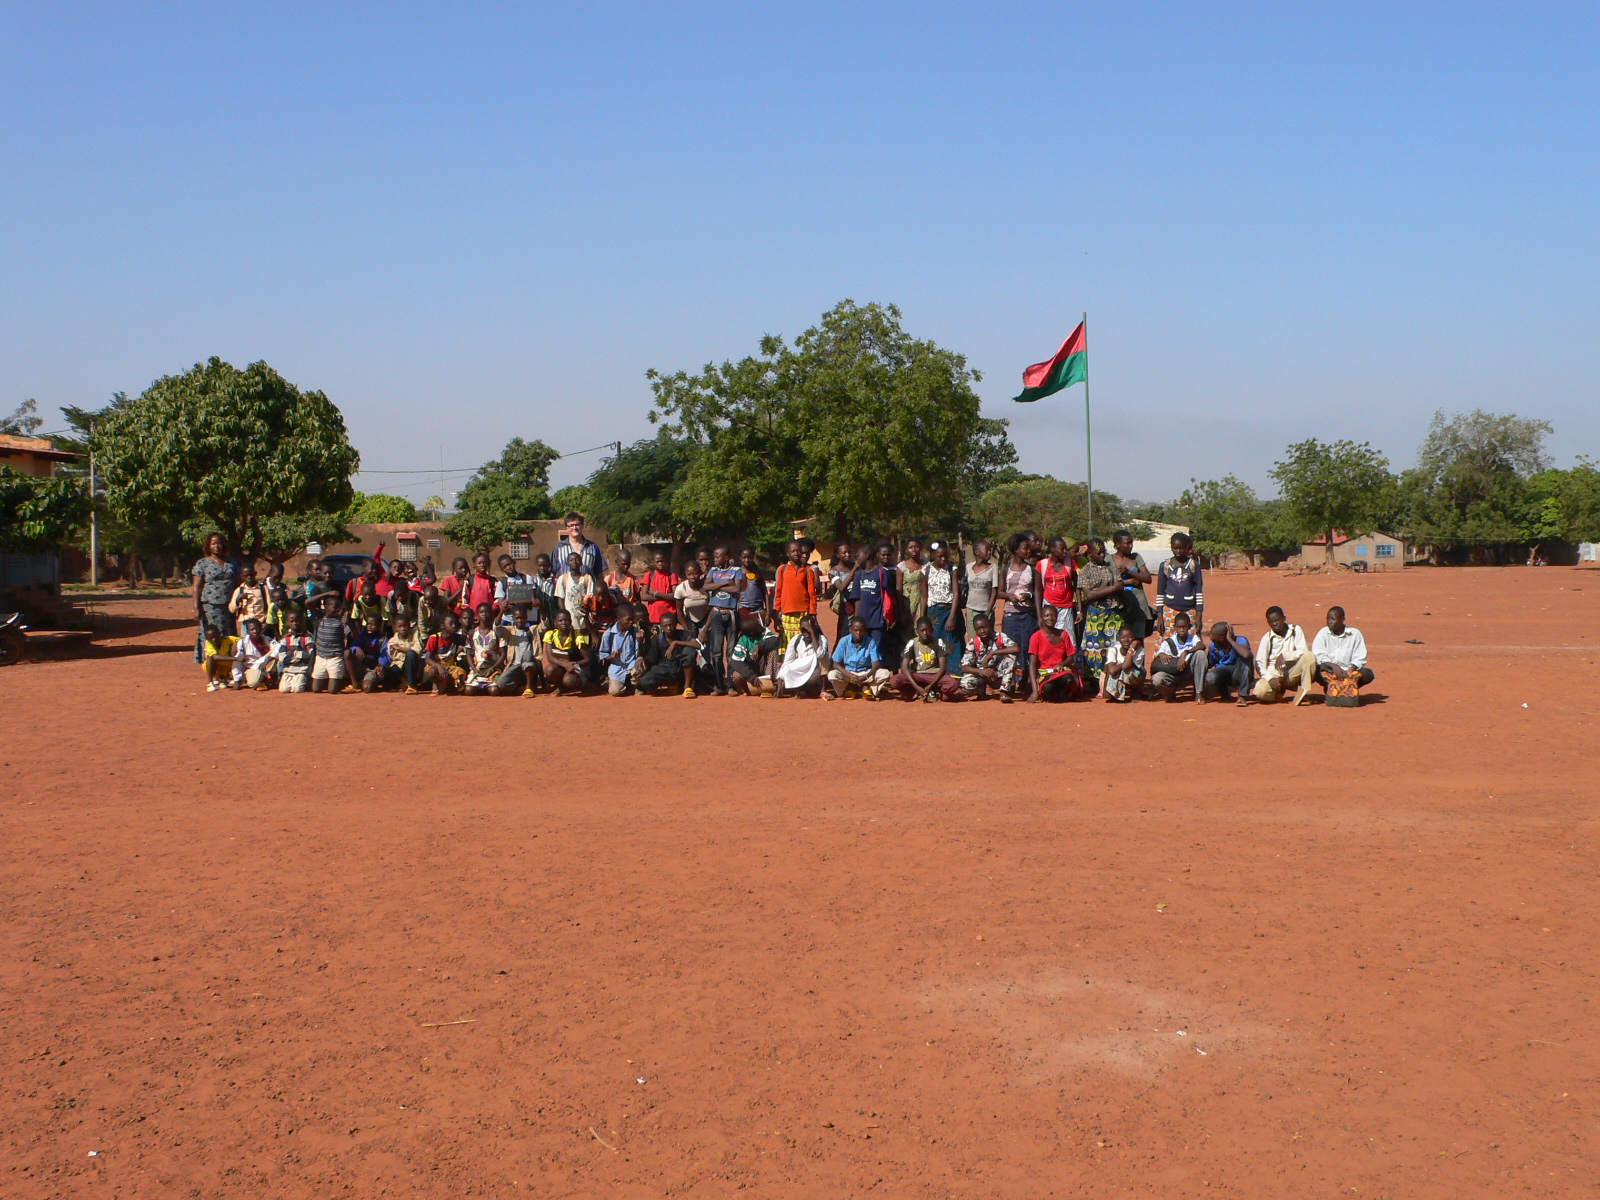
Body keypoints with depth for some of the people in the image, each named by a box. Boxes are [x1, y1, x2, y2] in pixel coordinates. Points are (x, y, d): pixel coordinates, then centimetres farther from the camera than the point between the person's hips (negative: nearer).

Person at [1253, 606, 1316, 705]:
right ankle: (1279, 690, 2)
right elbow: (1259, 664, -8)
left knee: (1309, 656, -26)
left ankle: (1303, 691, -23)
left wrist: (1284, 655, -24)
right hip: (1274, 674, 0)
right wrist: (1270, 678, -24)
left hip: (1293, 673, 0)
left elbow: (1304, 652, -11)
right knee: (1260, 691, -31)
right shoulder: (1267, 638, -3)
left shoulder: (1296, 630, -1)